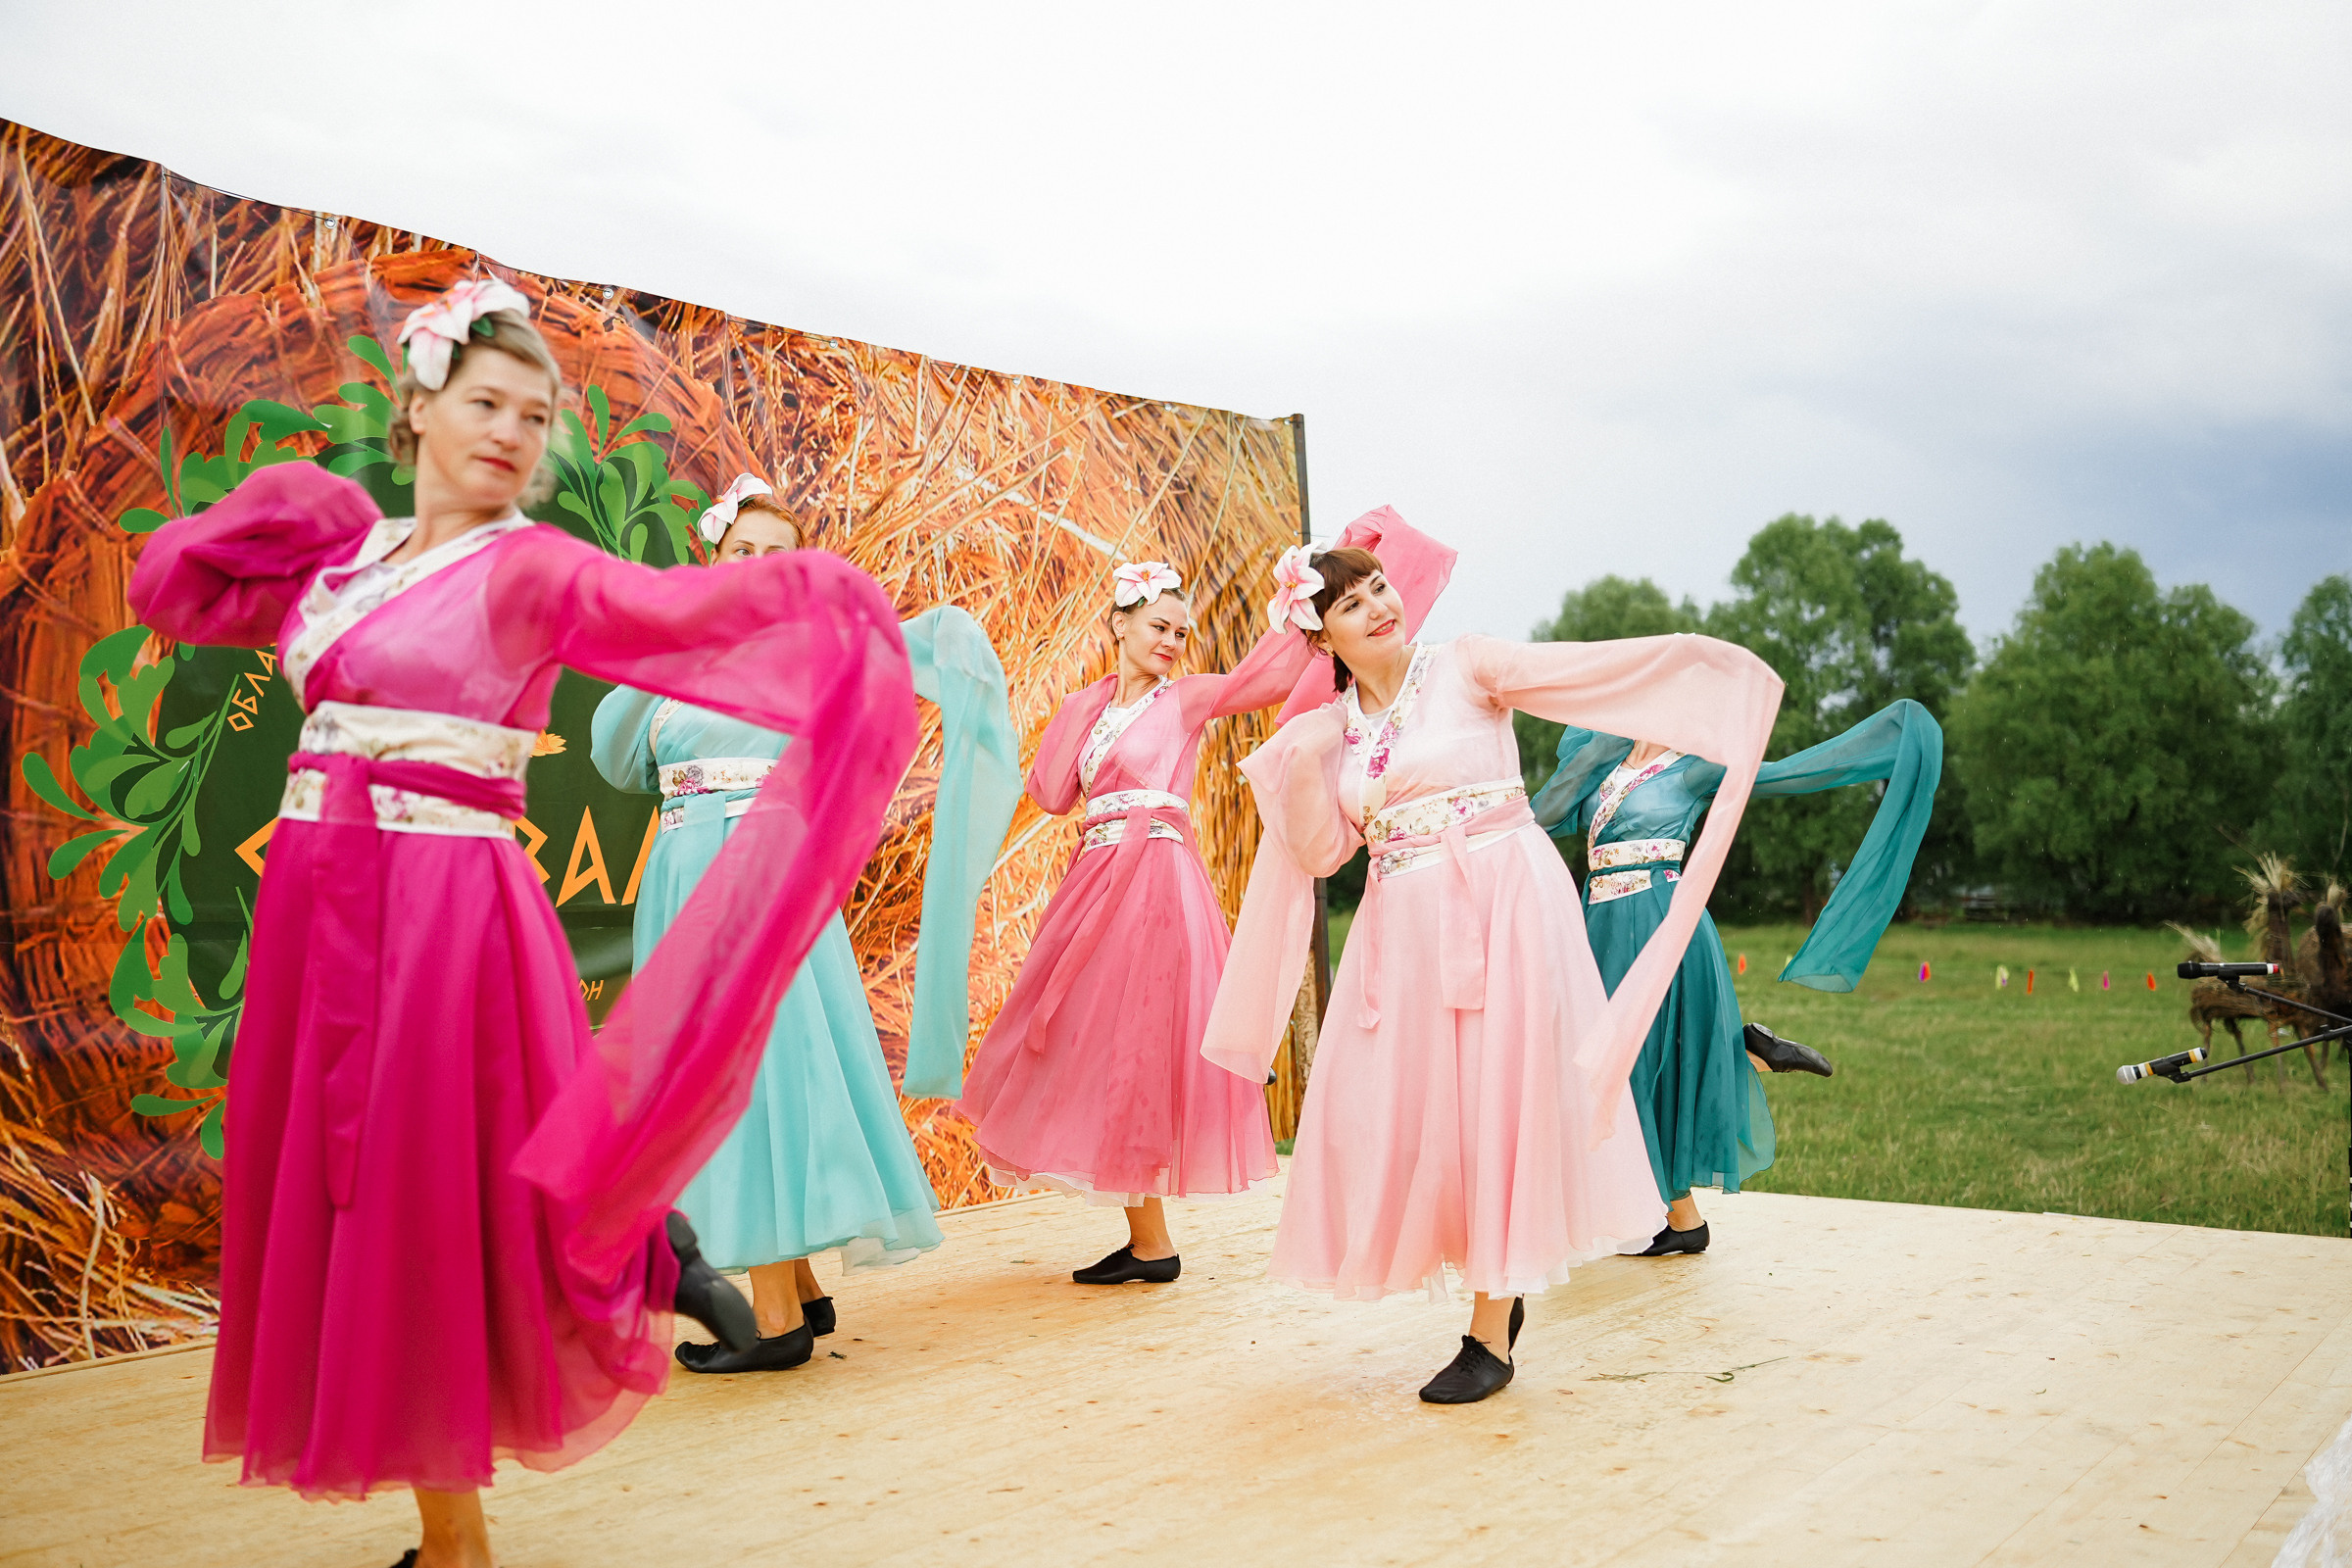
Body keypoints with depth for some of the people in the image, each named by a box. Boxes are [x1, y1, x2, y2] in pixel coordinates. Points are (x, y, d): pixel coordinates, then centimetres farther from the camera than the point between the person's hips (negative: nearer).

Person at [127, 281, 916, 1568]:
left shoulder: (532, 569, -5)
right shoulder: (335, 556, 12)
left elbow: (689, 605, -22)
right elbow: (169, 585, 22)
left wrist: (816, 596, -38)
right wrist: (291, 509, 11)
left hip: (441, 913, -6)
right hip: (314, 907, 6)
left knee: (425, 1208, -3)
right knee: (330, 1203, 11)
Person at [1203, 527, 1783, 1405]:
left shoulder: (1465, 668, 0)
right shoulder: (1329, 728, 12)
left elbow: (1600, 668, -9)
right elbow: (1319, 855, 7)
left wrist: (1703, 657, -21)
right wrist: (1301, 765, -7)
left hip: (1502, 905, -5)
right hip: (1401, 929, 5)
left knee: (1494, 1101, -7)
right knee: (1384, 1112, 2)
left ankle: (1491, 1331, 3)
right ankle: (1498, 1285, 23)